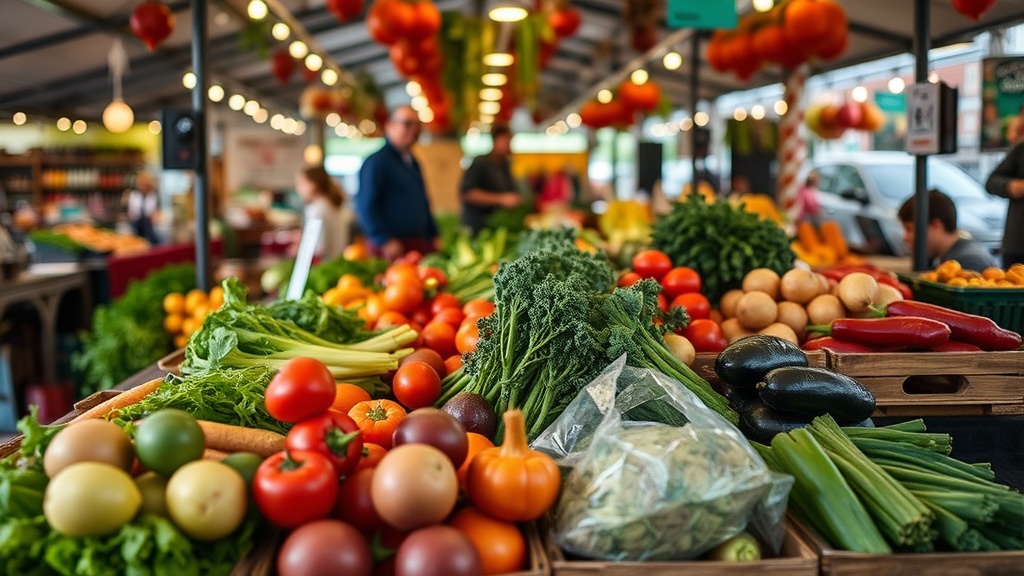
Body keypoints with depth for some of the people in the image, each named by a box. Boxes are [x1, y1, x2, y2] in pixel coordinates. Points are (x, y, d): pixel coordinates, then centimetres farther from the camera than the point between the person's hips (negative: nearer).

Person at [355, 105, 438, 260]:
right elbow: (366, 207, -15)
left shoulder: (412, 163, 18)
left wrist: (432, 236, 17)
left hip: (420, 244, 8)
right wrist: (385, 241, -19)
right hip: (393, 247, -8)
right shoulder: (377, 162, -9)